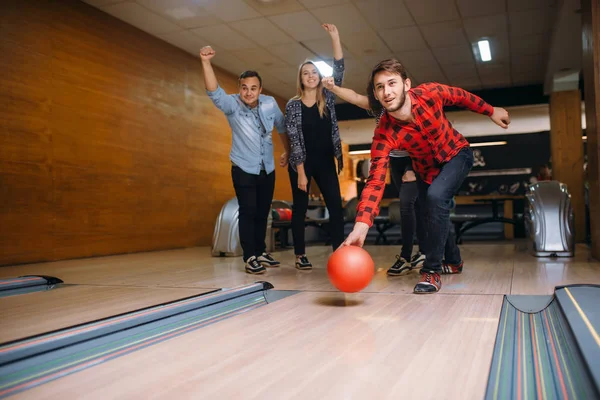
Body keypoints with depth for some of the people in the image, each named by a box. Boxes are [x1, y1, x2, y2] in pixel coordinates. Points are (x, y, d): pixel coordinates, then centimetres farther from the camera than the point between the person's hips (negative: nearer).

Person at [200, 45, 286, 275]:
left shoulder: (270, 103, -3)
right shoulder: (232, 105, -14)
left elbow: (282, 127, 13)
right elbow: (214, 92, -34)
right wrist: (206, 62, -47)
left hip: (268, 169, 4)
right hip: (244, 169, -4)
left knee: (263, 212, 11)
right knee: (248, 212, -8)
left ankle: (261, 252, 23)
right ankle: (250, 258, -1)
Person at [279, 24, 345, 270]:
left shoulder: (328, 98, 4)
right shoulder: (293, 105, -4)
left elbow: (339, 70, -7)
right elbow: (294, 140, -9)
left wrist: (335, 38, -16)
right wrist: (300, 172, -16)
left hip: (325, 162, 3)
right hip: (301, 163, -3)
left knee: (336, 205, -3)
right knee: (300, 207, 4)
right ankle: (300, 255, 11)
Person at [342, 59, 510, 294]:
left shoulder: (430, 93, -32)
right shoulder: (384, 135, -33)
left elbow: (461, 96, -9)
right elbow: (375, 181, -40)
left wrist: (491, 111, 5)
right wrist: (361, 226, -53)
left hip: (456, 154, -2)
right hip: (426, 169, 2)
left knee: (436, 196, -28)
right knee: (434, 215, 15)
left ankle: (432, 270, -15)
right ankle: (453, 261, 46)